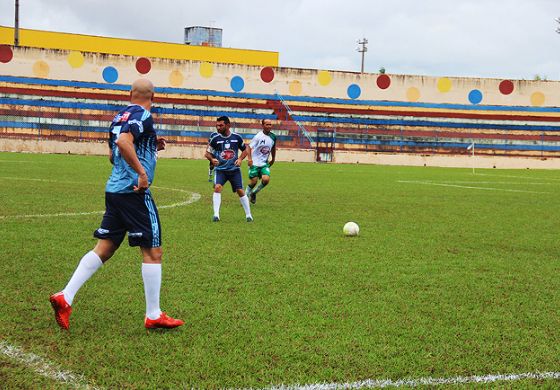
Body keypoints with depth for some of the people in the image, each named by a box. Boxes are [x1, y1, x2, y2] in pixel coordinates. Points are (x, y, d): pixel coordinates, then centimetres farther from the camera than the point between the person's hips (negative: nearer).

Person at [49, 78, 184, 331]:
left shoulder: (120, 116, 17)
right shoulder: (143, 116, -9)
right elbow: (123, 141, -27)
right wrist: (142, 172, -24)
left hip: (114, 189, 9)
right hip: (134, 191, -9)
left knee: (104, 248, 11)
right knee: (153, 252, -1)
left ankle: (65, 297, 4)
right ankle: (153, 316, 4)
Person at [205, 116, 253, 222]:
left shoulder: (237, 137, -2)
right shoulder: (215, 139, -4)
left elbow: (245, 150, 13)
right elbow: (207, 153, 4)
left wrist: (240, 159, -5)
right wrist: (212, 159, -17)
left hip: (234, 169, 1)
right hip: (220, 169, -1)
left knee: (240, 191, -1)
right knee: (217, 187, -22)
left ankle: (248, 215, 12)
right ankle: (216, 215, -20)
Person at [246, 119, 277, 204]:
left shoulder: (273, 137, 3)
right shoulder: (258, 136, -13)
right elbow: (250, 147, -13)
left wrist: (273, 159, 24)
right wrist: (249, 158, -25)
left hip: (265, 163, 4)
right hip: (255, 163, -4)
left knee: (266, 179, -15)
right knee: (253, 181, -4)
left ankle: (254, 193, 11)